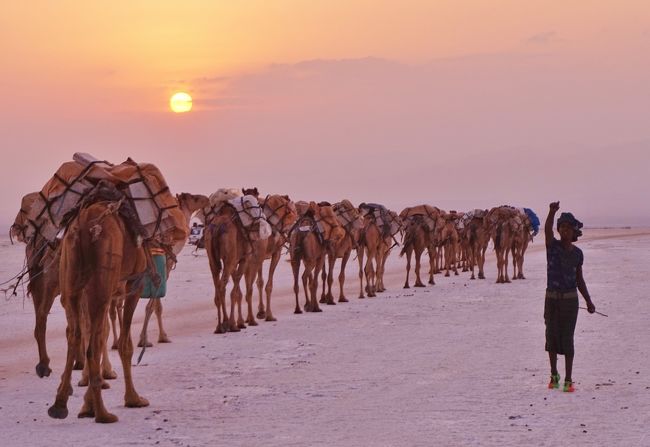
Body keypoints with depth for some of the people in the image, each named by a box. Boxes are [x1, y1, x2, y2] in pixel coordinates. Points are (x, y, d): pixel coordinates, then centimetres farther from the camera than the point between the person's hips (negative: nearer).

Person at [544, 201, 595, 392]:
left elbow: (579, 280, 9)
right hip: (552, 298, 0)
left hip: (570, 299, 0)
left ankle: (568, 380, 4)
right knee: (552, 337, 4)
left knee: (567, 339, -3)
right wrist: (552, 212, -43)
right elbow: (547, 230, -25)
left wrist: (589, 302, 2)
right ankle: (554, 375, 24)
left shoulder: (577, 253, 4)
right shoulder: (552, 245, -3)